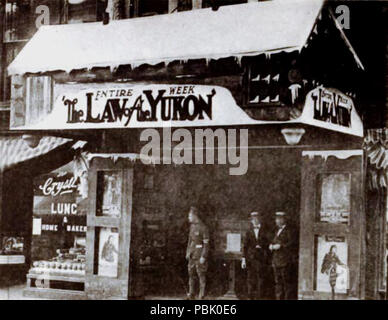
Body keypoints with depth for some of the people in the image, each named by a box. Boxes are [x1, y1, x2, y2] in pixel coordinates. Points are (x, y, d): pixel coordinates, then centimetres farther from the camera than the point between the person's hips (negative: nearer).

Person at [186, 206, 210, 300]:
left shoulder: (203, 228, -14)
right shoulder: (192, 226, 11)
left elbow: (206, 243, -15)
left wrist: (203, 257, -18)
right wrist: (188, 253, 16)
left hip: (200, 256, -8)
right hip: (192, 255, 8)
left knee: (201, 275, -2)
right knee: (191, 274, 12)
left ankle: (201, 295, 4)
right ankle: (191, 294, 21)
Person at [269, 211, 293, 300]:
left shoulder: (288, 231, -5)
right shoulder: (277, 231, 20)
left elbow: (290, 244, -11)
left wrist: (280, 246, -15)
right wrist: (271, 245, 8)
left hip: (285, 260, -8)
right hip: (276, 260, 8)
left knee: (286, 281, -6)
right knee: (277, 281, 8)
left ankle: (287, 298, -3)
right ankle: (278, 298, 12)